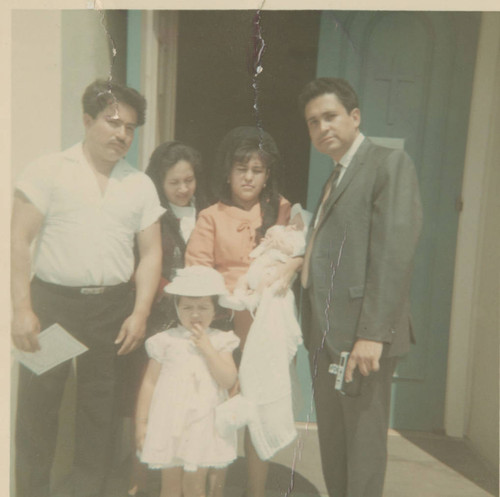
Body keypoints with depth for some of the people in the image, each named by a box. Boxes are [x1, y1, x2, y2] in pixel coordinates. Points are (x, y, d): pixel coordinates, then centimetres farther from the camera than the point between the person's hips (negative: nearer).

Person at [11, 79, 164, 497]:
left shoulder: (141, 184, 7)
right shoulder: (49, 171, -2)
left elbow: (151, 252, 5)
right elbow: (20, 241, -5)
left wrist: (140, 313, -4)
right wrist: (22, 308, -12)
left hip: (114, 307, 3)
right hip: (52, 302, -2)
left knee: (101, 408, 13)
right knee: (37, 406, 6)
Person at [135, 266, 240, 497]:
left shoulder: (219, 341, 0)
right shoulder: (166, 341, -2)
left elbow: (228, 380, -11)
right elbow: (149, 383, 2)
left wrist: (207, 348, -16)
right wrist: (141, 422, 3)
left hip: (203, 424, 0)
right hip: (169, 424, 0)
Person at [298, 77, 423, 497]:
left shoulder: (390, 164, -7)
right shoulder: (336, 177, 18)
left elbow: (395, 252, -17)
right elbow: (330, 254, 13)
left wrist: (372, 333, -21)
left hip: (361, 334, -8)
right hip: (325, 332, 8)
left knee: (363, 440, 4)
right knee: (332, 440, 17)